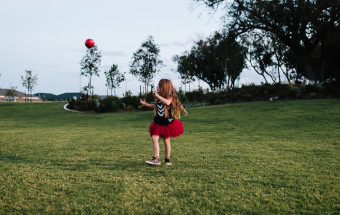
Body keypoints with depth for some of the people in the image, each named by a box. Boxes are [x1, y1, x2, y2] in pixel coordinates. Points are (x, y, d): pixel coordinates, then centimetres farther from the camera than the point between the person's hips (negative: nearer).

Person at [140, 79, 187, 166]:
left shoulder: (170, 96, -11)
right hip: (158, 122, 6)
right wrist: (145, 104, 19)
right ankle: (156, 159, -12)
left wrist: (158, 96, -29)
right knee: (154, 138, -10)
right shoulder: (158, 98, 10)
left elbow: (167, 102, -35)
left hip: (168, 122, -5)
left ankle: (167, 159, 18)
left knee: (166, 140, 4)